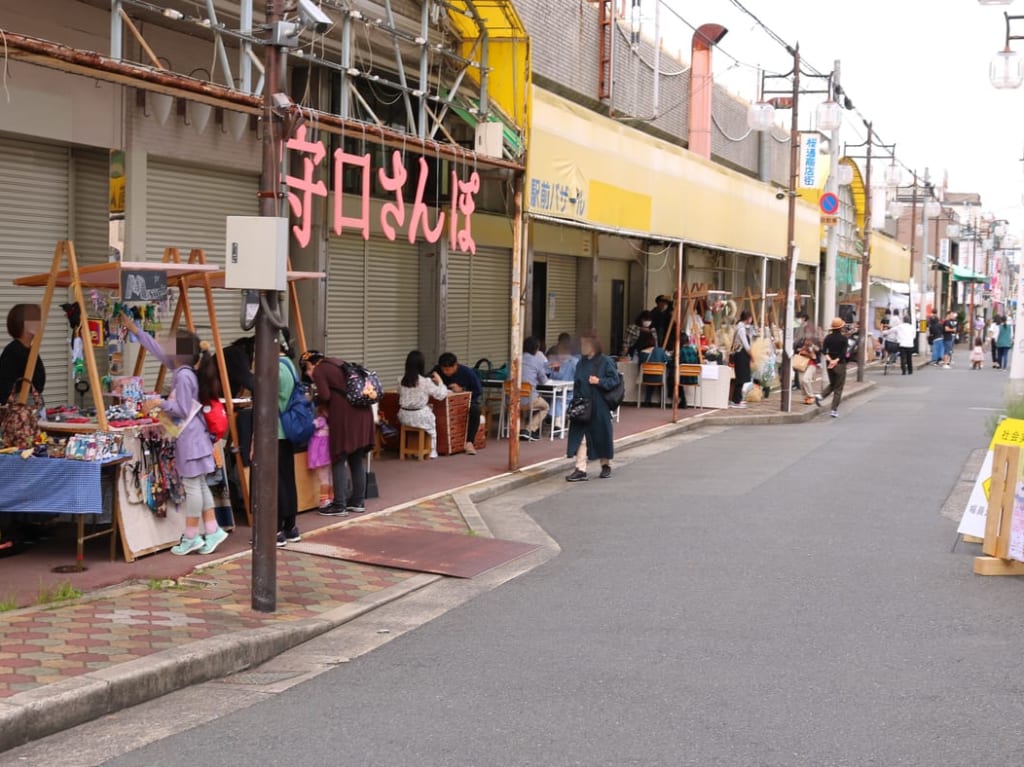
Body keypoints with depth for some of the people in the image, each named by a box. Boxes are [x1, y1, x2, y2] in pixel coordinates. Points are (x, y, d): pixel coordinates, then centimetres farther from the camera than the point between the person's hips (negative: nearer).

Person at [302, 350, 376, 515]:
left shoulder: (318, 371, -1)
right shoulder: (337, 363, 22)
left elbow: (325, 396, -13)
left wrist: (314, 401, 7)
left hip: (344, 416, -8)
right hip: (361, 412, 8)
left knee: (339, 461, -1)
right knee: (357, 460, 14)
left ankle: (339, 505, 0)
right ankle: (358, 502, 20)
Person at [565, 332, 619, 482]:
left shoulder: (606, 361, -6)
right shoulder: (581, 363, 10)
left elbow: (614, 380, -8)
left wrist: (599, 381, -22)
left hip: (599, 407, -4)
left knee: (601, 435, 8)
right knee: (581, 437, -3)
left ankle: (606, 465, 28)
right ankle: (580, 470, -4)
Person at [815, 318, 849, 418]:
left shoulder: (828, 337, 1)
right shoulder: (843, 338, -10)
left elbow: (824, 350, -7)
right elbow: (844, 353, -18)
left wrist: (829, 359, -12)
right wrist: (836, 360, -15)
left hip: (829, 364, 4)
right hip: (840, 364, -4)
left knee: (832, 384, 23)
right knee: (838, 388, 3)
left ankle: (820, 396, -2)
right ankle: (834, 410, 0)